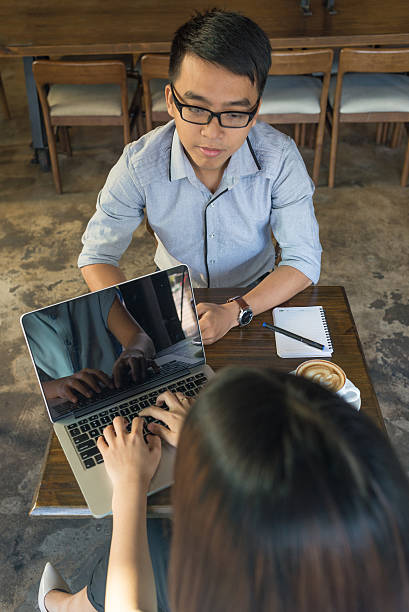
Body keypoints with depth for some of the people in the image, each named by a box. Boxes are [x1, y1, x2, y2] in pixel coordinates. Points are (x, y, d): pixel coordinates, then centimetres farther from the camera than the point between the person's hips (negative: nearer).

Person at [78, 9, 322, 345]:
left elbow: (304, 261, -18)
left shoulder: (280, 157, -22)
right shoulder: (139, 165, -22)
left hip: (256, 294, 0)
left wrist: (235, 312, -33)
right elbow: (97, 255, -13)